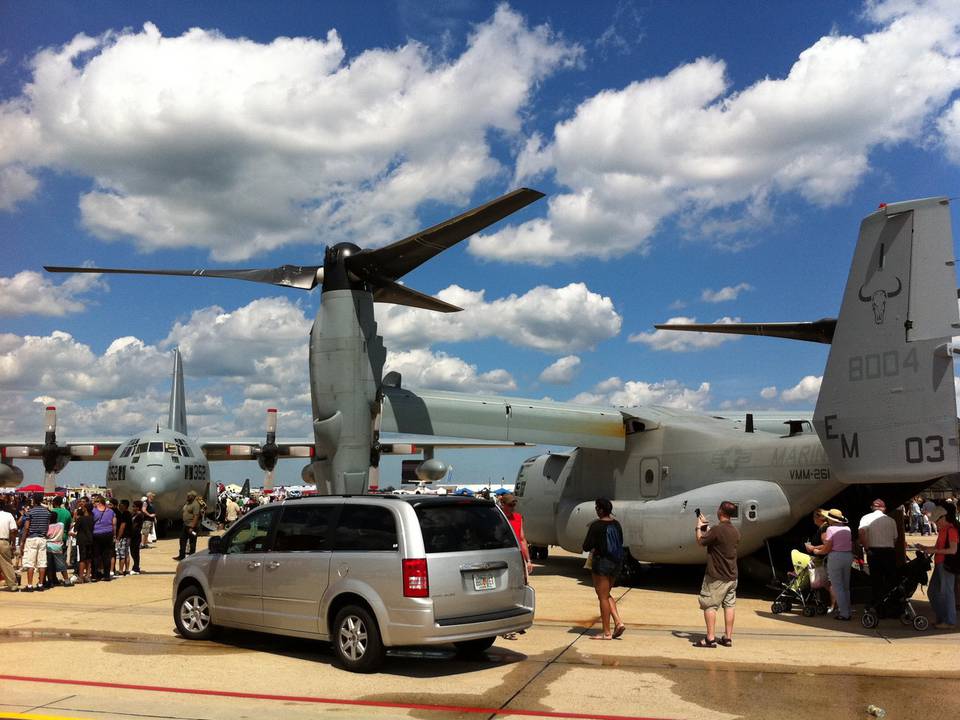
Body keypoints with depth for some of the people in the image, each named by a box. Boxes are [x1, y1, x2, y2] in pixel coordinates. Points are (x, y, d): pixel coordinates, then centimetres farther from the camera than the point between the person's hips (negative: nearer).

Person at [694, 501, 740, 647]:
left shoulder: (717, 530, -20)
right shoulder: (736, 532, 5)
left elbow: (700, 541, -9)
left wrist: (699, 527, 7)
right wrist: (706, 525, 25)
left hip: (716, 577, -7)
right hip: (732, 576, 7)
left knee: (709, 605, -1)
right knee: (730, 605, 11)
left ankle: (710, 638, -2)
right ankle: (728, 638, 16)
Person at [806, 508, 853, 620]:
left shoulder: (831, 529, -10)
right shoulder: (847, 529, 10)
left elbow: (827, 549, -14)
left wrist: (816, 551, 6)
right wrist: (814, 547, 17)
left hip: (835, 557, -7)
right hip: (848, 556, 7)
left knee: (837, 586, 1)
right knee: (845, 586, 17)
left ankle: (844, 613, -1)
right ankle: (847, 610, 21)